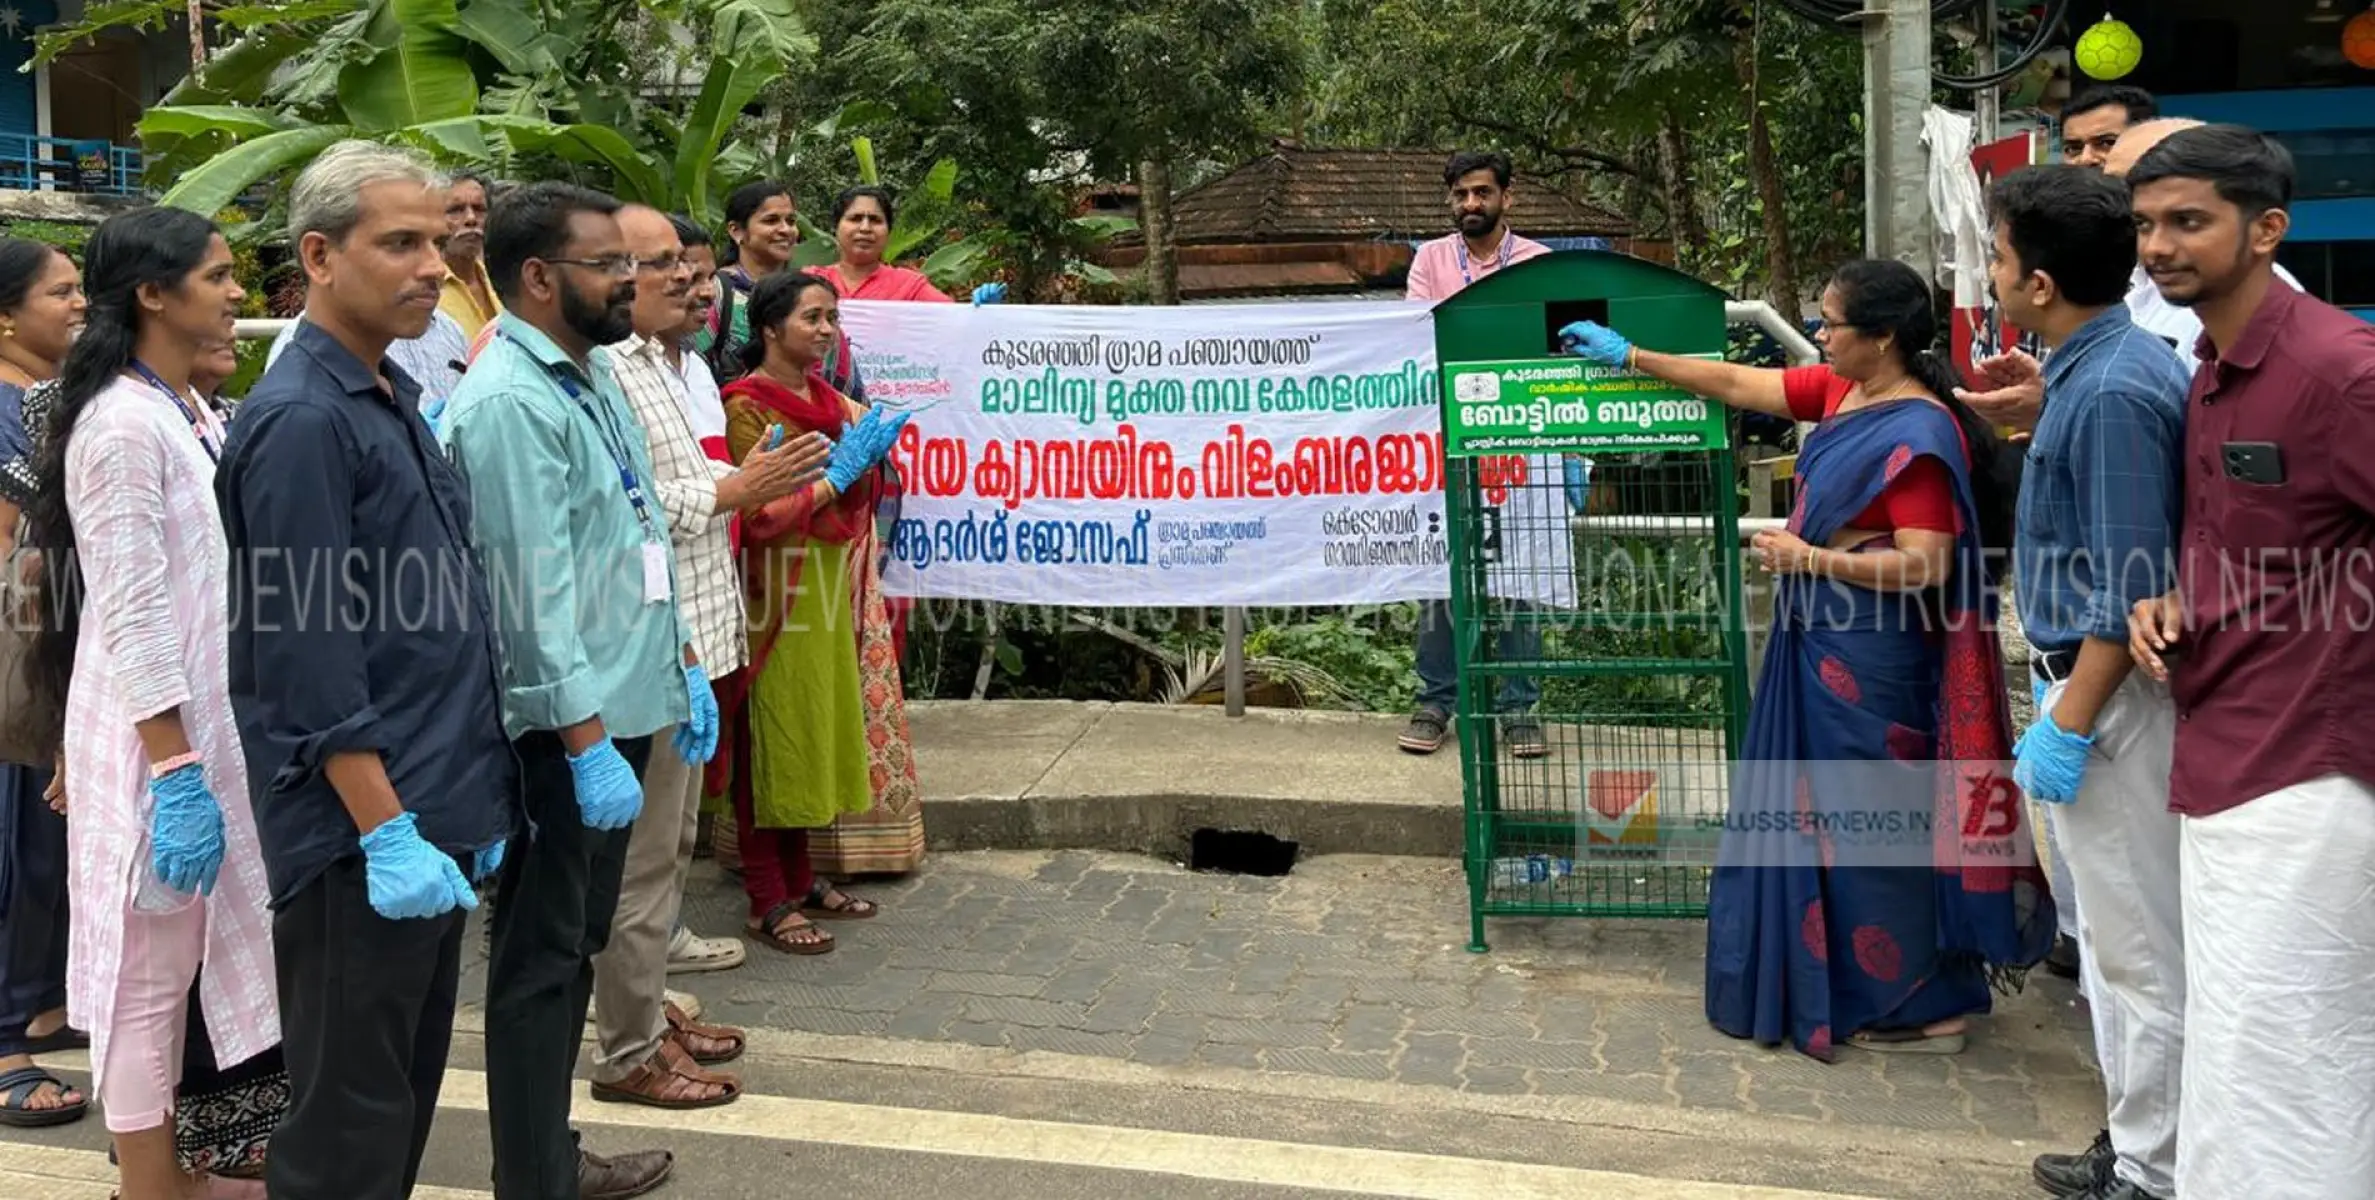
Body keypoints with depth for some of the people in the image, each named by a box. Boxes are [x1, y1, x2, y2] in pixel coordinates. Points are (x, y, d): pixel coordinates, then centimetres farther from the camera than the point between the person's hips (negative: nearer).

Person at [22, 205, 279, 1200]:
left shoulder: (194, 416, 10)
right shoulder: (123, 423, -16)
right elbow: (130, 616, -20)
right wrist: (176, 771, -22)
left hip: (214, 724, 9)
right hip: (154, 738, -9)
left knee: (200, 951, 16)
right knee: (149, 969, 3)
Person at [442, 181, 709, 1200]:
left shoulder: (594, 374, 12)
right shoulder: (509, 402, -18)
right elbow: (537, 590, -23)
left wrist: (683, 663, 18)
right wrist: (588, 742, -24)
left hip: (622, 702, 10)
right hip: (563, 727, -10)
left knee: (574, 944, 19)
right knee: (542, 957, 1)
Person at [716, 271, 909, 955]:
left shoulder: (828, 399, 12)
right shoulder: (748, 408, -11)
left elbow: (857, 504, 17)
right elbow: (762, 516, -18)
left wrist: (868, 452, -2)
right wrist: (840, 471, -16)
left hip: (830, 592, 8)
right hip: (778, 596, -8)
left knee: (815, 736, 13)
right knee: (773, 741, -2)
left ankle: (799, 880, 24)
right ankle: (768, 904, 5)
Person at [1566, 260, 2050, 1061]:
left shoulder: (1919, 434, -21)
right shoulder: (1841, 391, 6)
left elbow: (1925, 566, -24)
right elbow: (1737, 385, 14)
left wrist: (1810, 559, -19)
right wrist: (1630, 357, 15)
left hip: (1871, 657, -9)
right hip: (1823, 642, 9)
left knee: (1877, 824, 1)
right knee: (1833, 813, 17)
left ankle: (1922, 1005, 15)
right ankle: (1868, 983, 31)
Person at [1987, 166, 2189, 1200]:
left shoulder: (2112, 393, -22)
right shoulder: (2093, 368, 8)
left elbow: (2128, 591, -23)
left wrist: (2066, 729, -20)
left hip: (2108, 692, -11)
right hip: (2085, 680, 11)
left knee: (2140, 951, 2)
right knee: (2114, 936, 20)